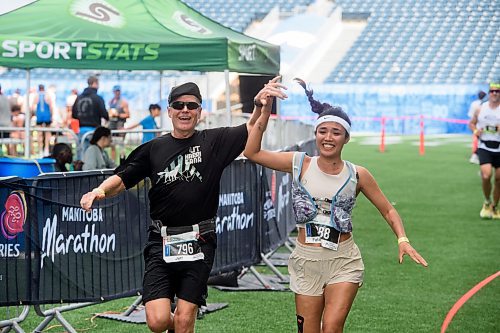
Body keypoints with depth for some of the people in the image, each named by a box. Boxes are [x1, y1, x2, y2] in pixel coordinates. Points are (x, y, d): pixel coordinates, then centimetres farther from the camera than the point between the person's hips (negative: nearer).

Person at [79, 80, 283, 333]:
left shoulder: (213, 142, 5)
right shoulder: (153, 148, 8)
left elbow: (252, 128, 1)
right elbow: (121, 180, 7)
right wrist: (99, 191, -13)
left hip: (198, 243, -1)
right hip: (161, 243, 1)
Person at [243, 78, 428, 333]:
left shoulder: (357, 175, -1)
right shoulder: (300, 164, 0)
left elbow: (388, 211, 7)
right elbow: (252, 152, -1)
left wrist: (402, 240, -9)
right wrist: (265, 111, -8)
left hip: (343, 261, -1)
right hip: (306, 260, 1)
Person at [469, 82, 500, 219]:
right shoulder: (481, 109, 5)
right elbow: (471, 123, 18)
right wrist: (475, 131, -3)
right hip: (484, 147, 0)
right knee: (486, 175, -18)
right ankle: (487, 203, 7)